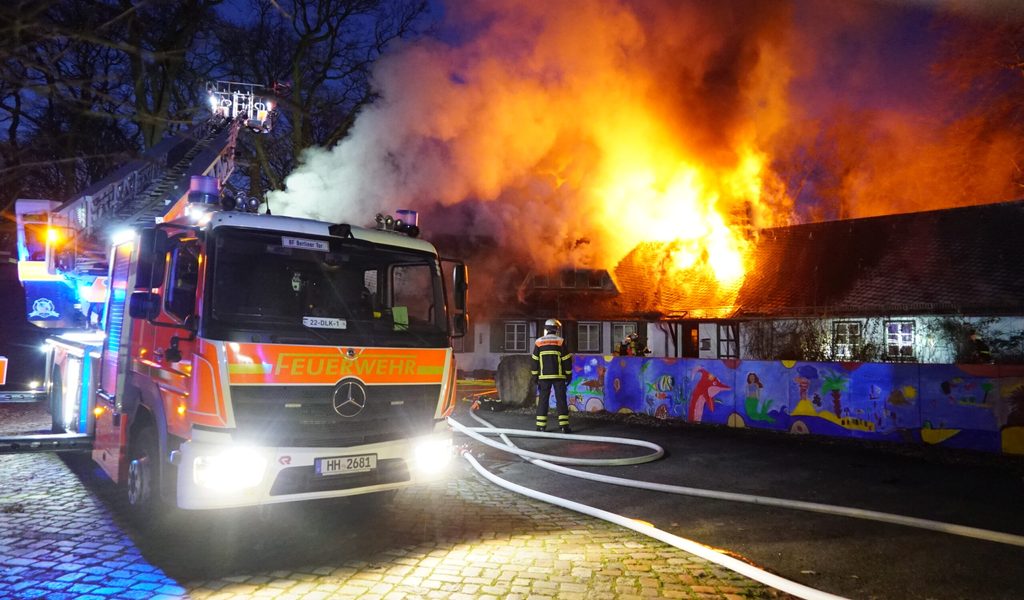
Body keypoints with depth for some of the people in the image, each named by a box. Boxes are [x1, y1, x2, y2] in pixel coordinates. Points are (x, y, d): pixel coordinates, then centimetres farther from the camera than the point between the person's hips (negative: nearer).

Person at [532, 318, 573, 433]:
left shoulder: (539, 342, 4)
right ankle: (564, 425, -2)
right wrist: (569, 374, 6)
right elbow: (567, 359, -2)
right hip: (558, 376, -2)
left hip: (544, 376, 2)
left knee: (543, 400, 6)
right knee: (561, 399, 1)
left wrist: (535, 376, 10)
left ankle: (541, 425, 5)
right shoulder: (560, 341, -2)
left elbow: (535, 360, 5)